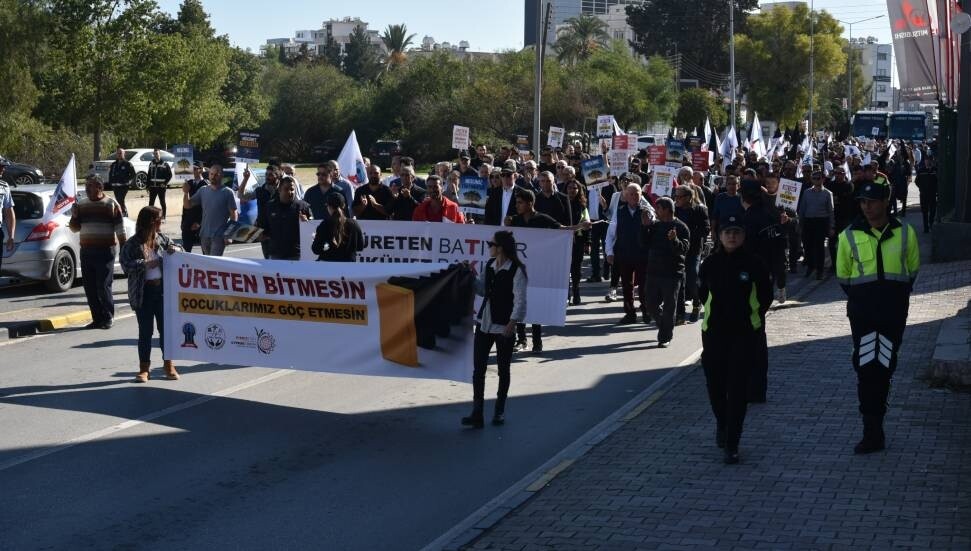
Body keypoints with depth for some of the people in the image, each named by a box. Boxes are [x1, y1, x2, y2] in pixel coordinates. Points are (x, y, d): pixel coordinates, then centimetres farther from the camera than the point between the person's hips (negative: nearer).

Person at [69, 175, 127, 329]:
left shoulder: (111, 204, 0)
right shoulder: (81, 204, 13)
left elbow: (120, 229, -1)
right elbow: (75, 228, 18)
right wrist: (74, 217, -2)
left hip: (105, 250, -5)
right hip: (86, 251, 5)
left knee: (104, 286, -7)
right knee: (90, 287, 5)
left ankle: (107, 318, 3)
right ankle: (97, 318, 13)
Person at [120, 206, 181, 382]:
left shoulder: (161, 238, 6)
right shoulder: (132, 244, -7)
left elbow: (174, 246, 20)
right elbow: (125, 263, -17)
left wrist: (174, 249, -3)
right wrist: (145, 264, -21)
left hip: (162, 289, 4)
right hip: (143, 293, -4)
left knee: (165, 328, 8)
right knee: (145, 331, 2)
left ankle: (168, 364, 20)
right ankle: (144, 368, 10)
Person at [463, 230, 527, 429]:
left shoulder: (516, 270, -13)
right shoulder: (489, 265, 7)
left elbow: (520, 300, -14)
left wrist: (512, 322, -20)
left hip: (504, 326, -6)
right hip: (484, 322, 6)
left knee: (503, 369, 9)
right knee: (478, 368, 0)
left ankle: (499, 411, 23)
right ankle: (477, 413, 1)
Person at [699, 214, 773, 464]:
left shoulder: (754, 264, -4)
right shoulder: (710, 263, 0)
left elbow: (766, 296, 7)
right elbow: (702, 293, 14)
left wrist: (754, 314, 3)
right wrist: (719, 311, 9)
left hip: (744, 333, -2)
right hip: (714, 332, 2)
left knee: (738, 388, -6)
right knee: (715, 384, 10)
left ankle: (732, 444, -2)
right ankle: (721, 423, 41)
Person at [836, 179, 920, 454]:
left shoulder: (905, 233, -1)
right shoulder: (850, 236, -4)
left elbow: (913, 268, 13)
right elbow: (843, 275, 8)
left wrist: (898, 295, 9)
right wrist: (859, 297, 8)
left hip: (894, 310, 1)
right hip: (862, 312, -1)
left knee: (884, 368, 9)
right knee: (866, 369, -6)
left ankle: (875, 424, 23)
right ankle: (873, 433, -4)